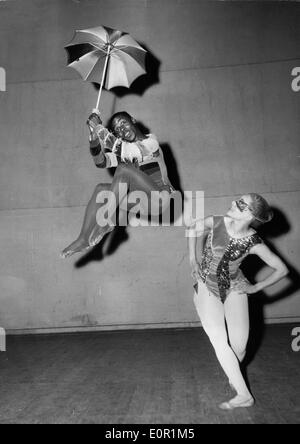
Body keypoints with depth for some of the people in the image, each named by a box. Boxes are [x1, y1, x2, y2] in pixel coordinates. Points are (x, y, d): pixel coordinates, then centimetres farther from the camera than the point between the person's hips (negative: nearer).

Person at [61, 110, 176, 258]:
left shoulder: (151, 140, 3)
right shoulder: (123, 150, 14)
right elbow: (101, 162, -6)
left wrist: (99, 128, -16)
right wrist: (94, 136, -19)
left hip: (159, 198, -5)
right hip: (141, 204, 5)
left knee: (123, 168, -26)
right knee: (101, 189, -18)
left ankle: (105, 221, -30)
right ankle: (84, 239, -26)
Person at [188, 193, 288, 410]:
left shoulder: (253, 243, -20)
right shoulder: (215, 222, -18)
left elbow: (282, 269, -9)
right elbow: (193, 229, 5)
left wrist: (256, 287, -6)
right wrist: (193, 260, 0)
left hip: (234, 289, 0)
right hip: (206, 287, 1)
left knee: (239, 347, -2)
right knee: (219, 341, -12)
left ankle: (234, 374, 34)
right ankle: (244, 395, -1)